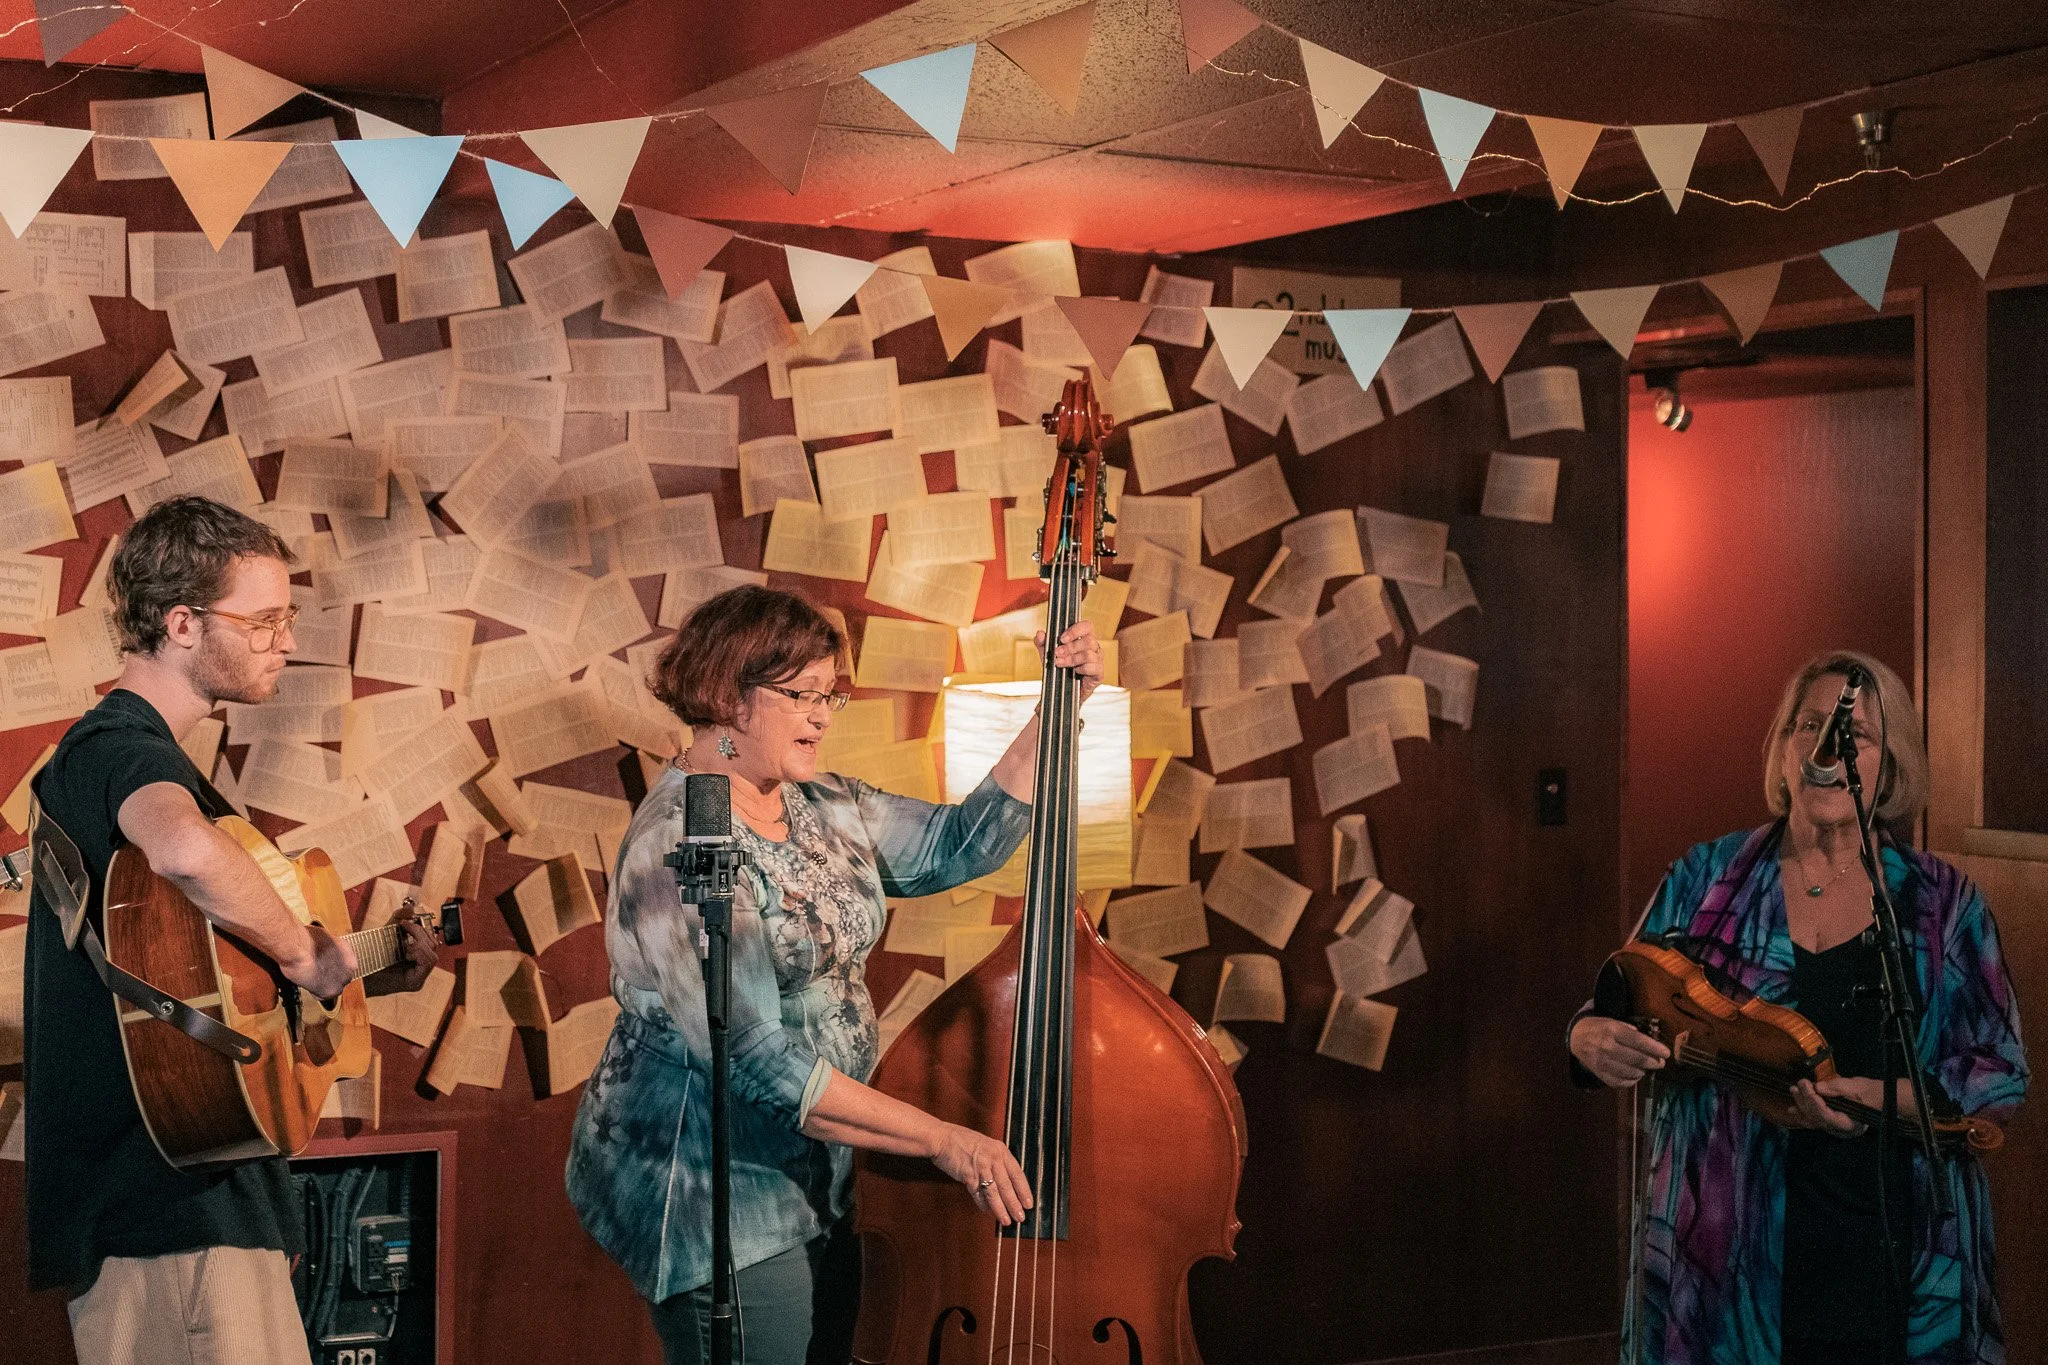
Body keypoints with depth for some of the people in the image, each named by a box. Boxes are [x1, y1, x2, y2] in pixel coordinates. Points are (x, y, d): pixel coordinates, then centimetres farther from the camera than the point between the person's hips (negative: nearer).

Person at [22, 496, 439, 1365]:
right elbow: (187, 850, -40)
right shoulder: (119, 748, -14)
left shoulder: (125, 749, 19)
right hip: (168, 1205, -11)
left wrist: (363, 975, 17)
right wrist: (306, 956, -25)